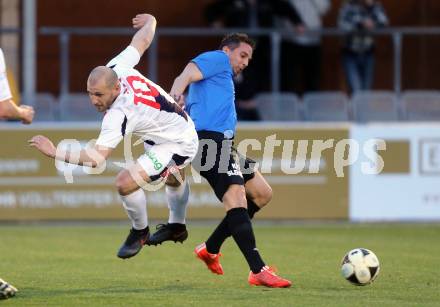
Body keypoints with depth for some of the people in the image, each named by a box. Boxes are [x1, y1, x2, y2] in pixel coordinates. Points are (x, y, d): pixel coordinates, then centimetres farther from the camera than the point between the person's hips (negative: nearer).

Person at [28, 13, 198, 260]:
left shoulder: (119, 116, -39)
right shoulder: (118, 68, -20)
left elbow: (97, 158, -44)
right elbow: (143, 39, -3)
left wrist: (55, 152, -46)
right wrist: (149, 21, 18)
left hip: (178, 145, -10)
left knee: (126, 182, -23)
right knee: (173, 179, 36)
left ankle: (140, 232, 4)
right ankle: (177, 227, 64)